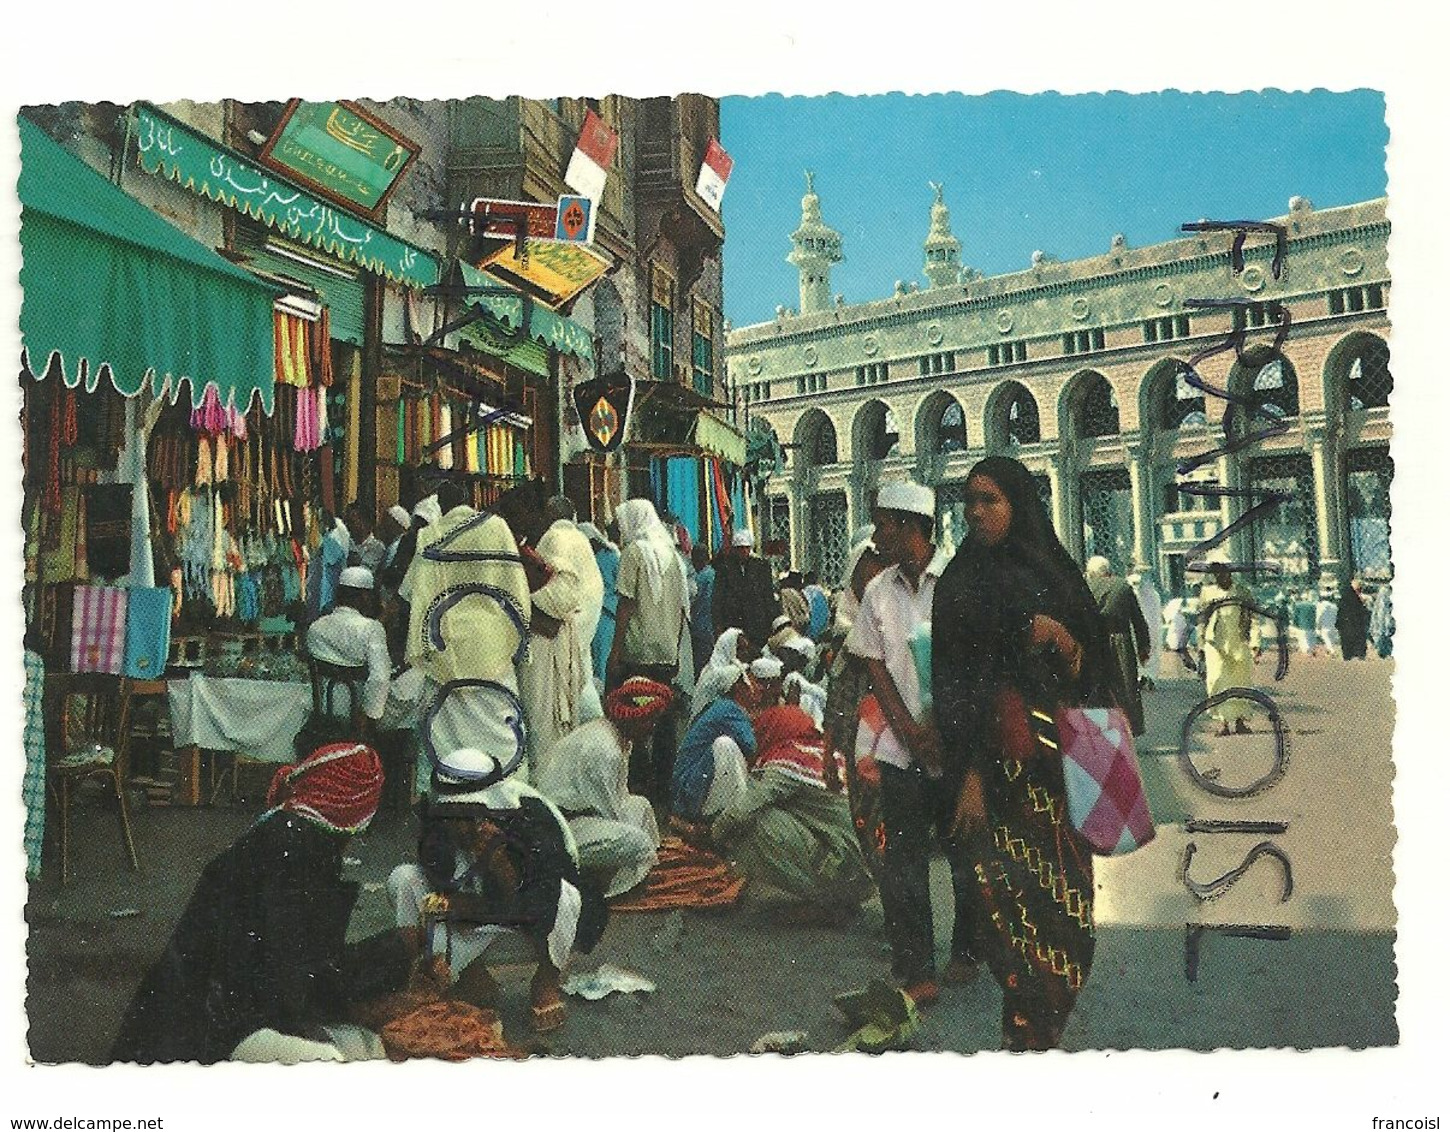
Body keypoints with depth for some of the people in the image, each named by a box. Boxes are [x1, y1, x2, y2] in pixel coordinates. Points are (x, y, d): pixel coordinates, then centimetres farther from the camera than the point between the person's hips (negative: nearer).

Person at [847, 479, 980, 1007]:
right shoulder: (878, 591, 7)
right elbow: (875, 666, 6)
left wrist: (944, 731, -12)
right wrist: (910, 728, -6)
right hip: (902, 746, 3)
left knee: (966, 854, 10)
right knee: (903, 861, 1)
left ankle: (966, 950, 31)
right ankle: (915, 971, 9)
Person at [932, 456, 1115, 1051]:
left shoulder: (1058, 571, 11)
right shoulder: (963, 581, 0)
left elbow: (1089, 667, 12)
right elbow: (956, 681, -6)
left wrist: (1060, 642, -11)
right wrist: (969, 777, -14)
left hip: (1063, 759, 4)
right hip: (1003, 762, -4)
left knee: (1066, 899, 6)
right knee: (1017, 897, -6)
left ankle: (1042, 1023, 23)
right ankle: (1027, 1033, 8)